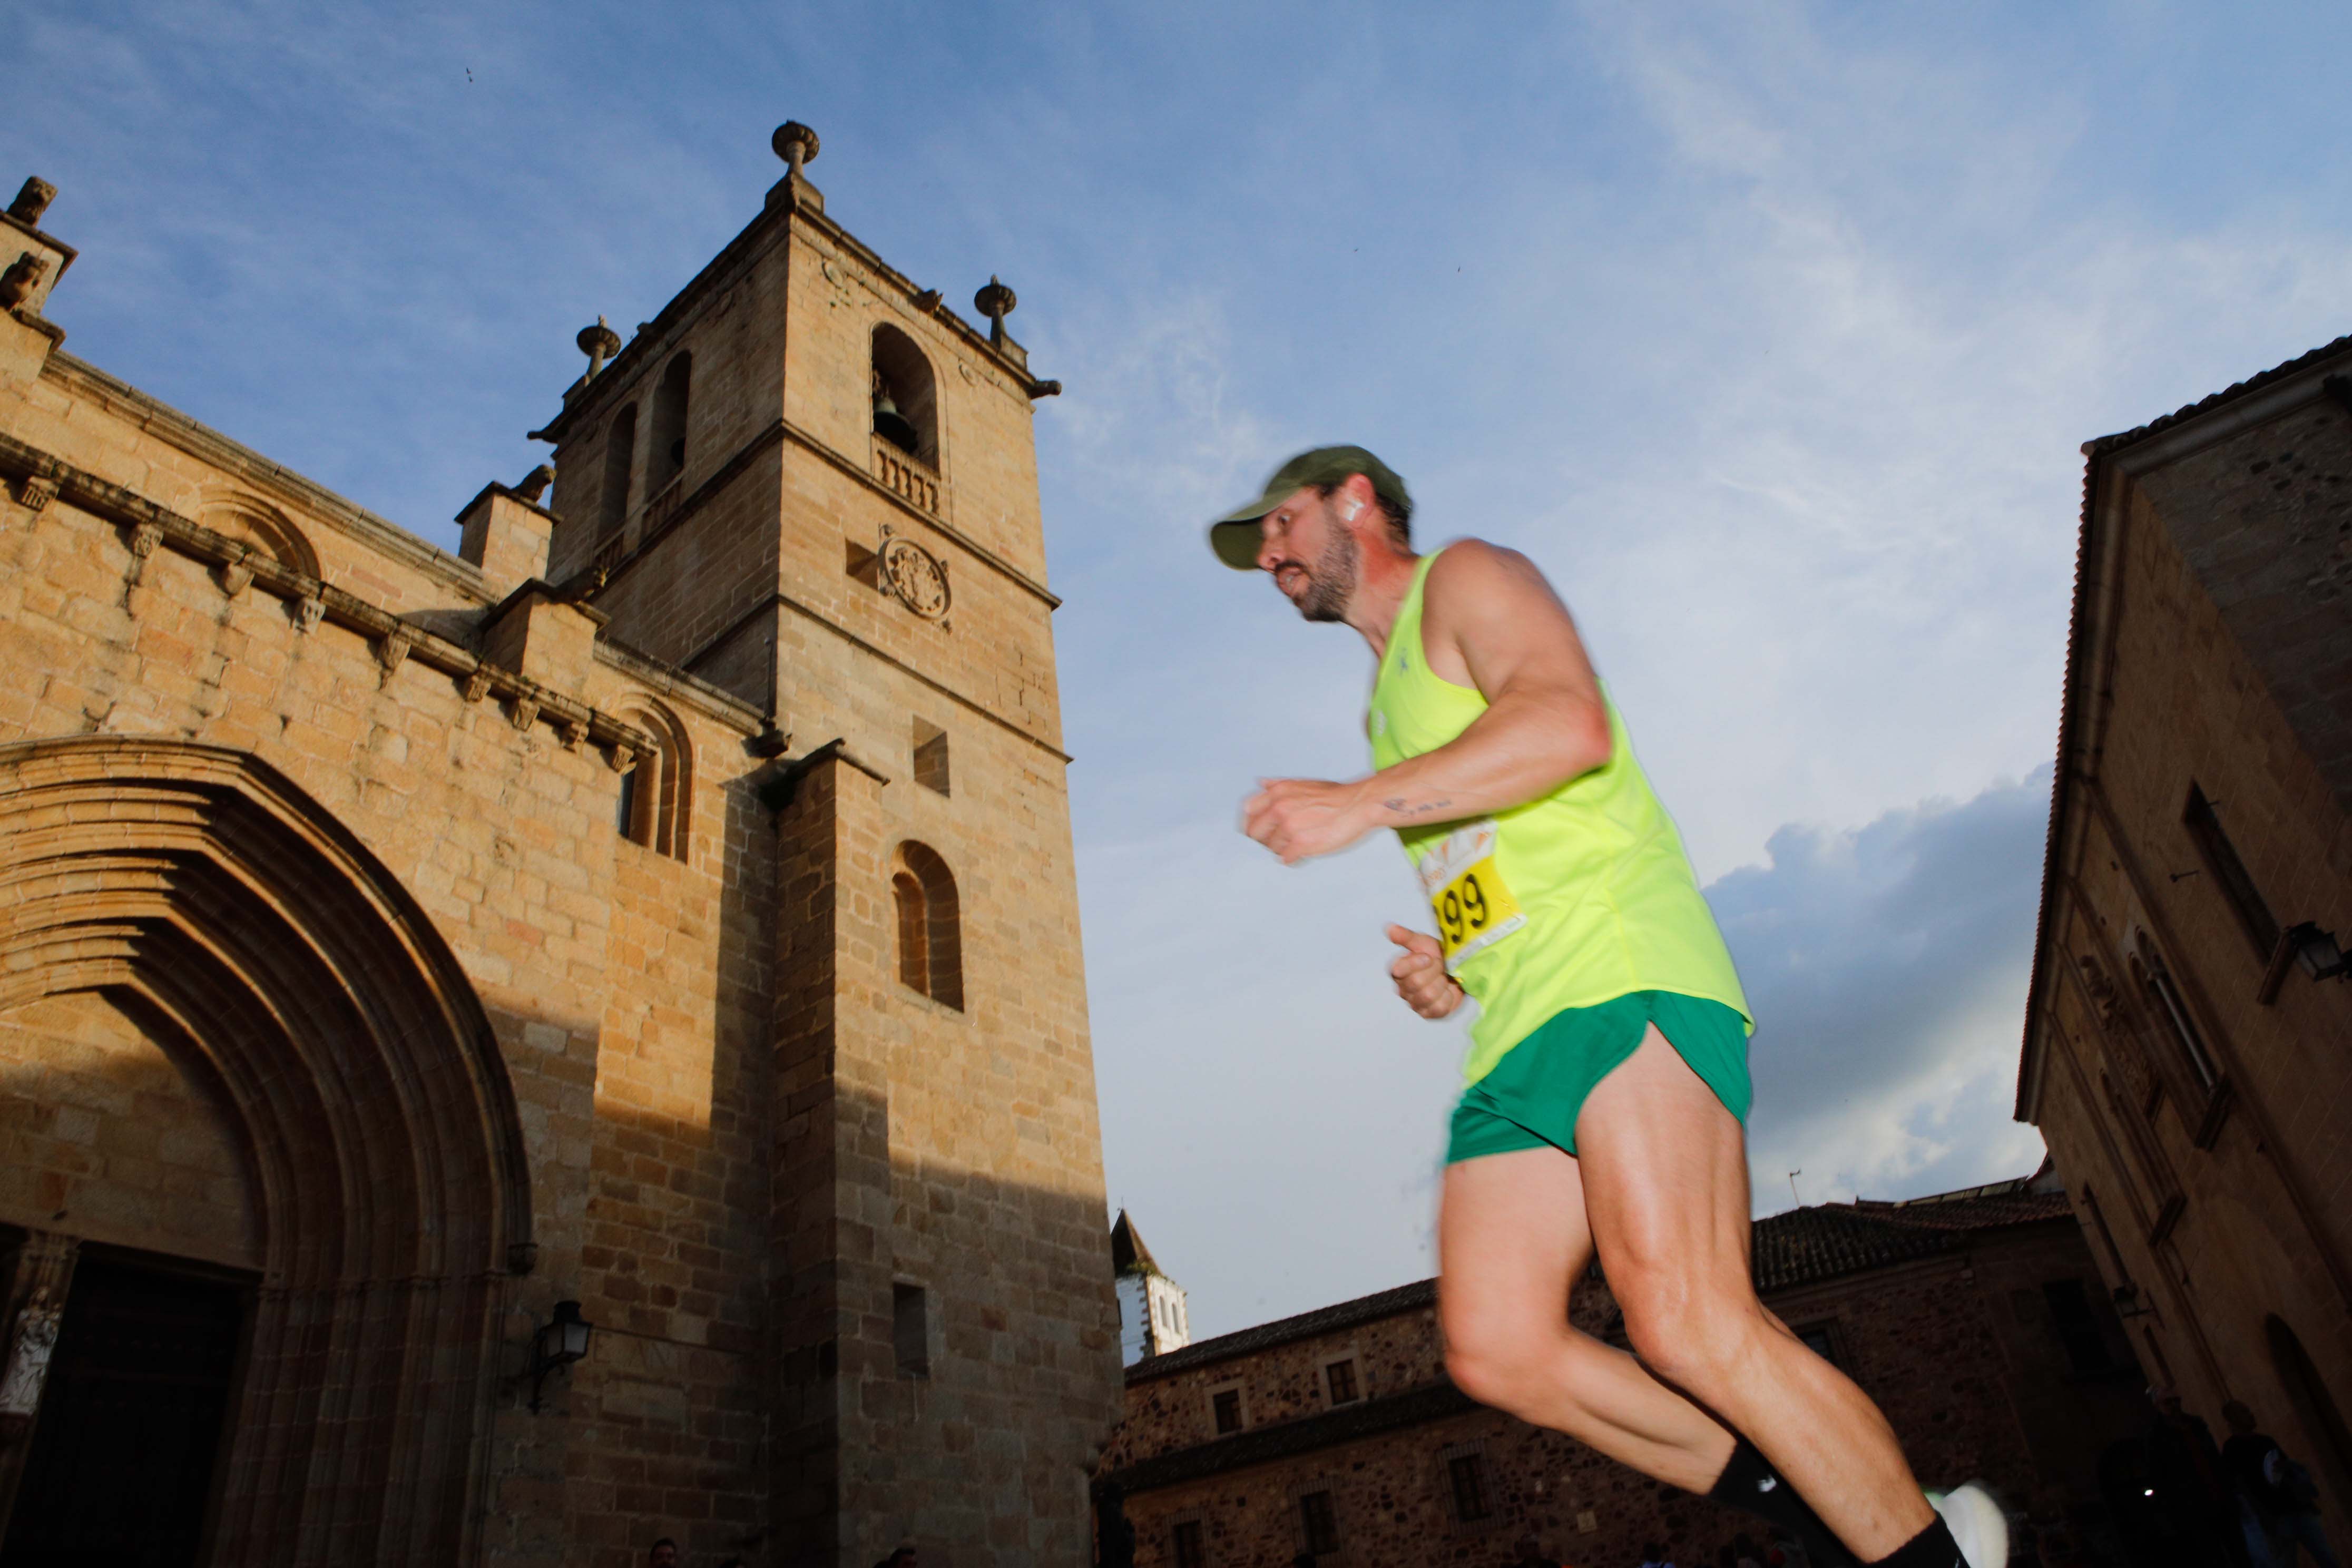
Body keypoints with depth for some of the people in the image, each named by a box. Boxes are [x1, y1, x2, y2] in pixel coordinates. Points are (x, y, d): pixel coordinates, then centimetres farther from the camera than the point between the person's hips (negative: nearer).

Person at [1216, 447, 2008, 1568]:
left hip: (1619, 970, -8)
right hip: (1518, 1029, 9)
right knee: (1495, 1352, -5)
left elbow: (1569, 722, -15)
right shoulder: (1393, 709, 32)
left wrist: (1361, 804, -15)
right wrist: (1446, 965, 14)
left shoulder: (1466, 578, 7)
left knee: (1684, 1325, -21)